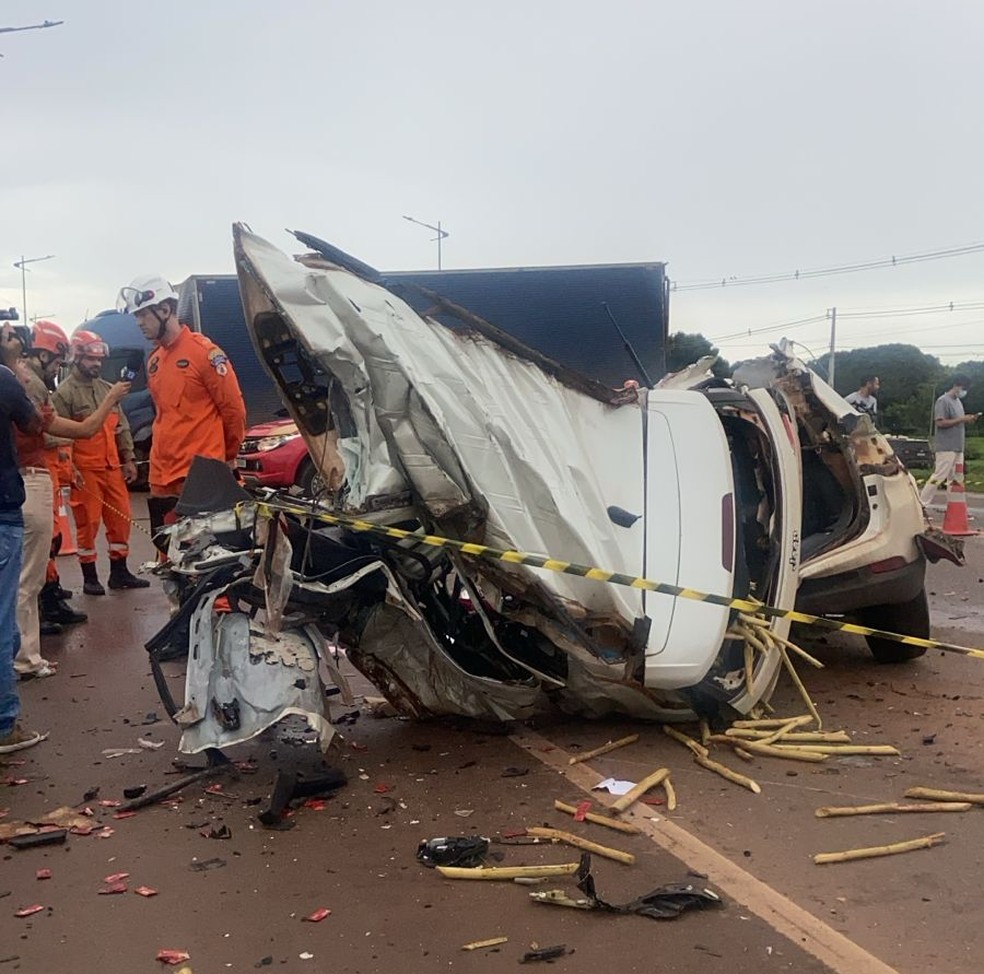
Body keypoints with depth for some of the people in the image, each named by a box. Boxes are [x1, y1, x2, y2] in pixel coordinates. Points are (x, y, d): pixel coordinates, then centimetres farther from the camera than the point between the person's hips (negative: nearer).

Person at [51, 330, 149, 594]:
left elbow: (121, 427, 20)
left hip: (112, 467, 7)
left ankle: (119, 572, 19)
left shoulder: (107, 389, 16)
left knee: (121, 519, 8)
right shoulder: (64, 392, -5)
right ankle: (90, 578, 8)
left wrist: (128, 459, 15)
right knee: (88, 523, -2)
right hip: (84, 471, -7)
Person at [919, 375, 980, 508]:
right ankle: (921, 505, -8)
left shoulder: (958, 401, 18)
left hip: (958, 447, 9)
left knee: (957, 479, 9)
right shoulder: (943, 401, -11)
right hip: (946, 447, -9)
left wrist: (968, 419, 5)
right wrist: (962, 419, -18)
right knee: (939, 477, -11)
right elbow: (940, 422, -19)